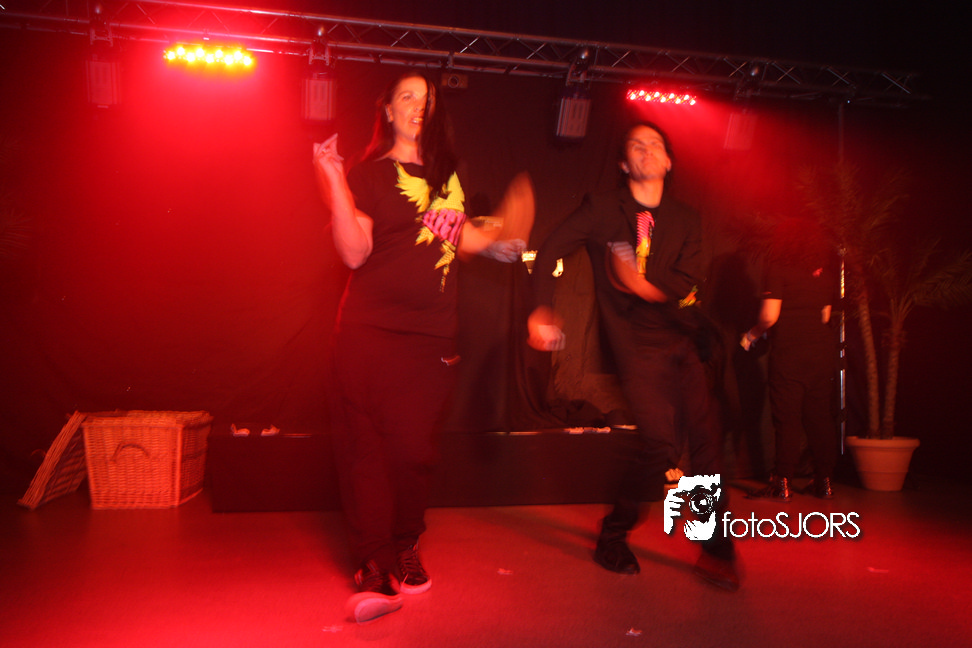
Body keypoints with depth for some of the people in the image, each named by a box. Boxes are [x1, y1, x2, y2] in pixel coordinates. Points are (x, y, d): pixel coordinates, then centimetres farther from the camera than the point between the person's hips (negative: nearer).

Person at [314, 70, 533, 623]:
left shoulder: (447, 174, 18)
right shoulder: (368, 175, 3)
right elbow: (355, 253, -9)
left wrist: (502, 231, 25)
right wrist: (336, 186, -15)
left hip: (433, 334, 4)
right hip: (371, 329, -3)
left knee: (416, 450, 2)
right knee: (367, 445, -5)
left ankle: (405, 548, 23)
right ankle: (374, 566, 3)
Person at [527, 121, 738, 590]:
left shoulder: (686, 219, 12)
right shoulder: (602, 209, 3)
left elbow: (688, 282, 0)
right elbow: (549, 252, 1)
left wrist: (642, 283, -16)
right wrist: (543, 310, -11)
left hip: (680, 342, 5)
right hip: (636, 345, -5)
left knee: (706, 438, -2)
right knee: (660, 441, -16)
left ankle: (717, 553, 14)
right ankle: (613, 538, 7)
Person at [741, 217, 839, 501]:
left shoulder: (778, 270, -6)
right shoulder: (824, 273, 11)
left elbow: (770, 316, -13)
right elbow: (825, 315, 17)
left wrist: (752, 334, 5)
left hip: (789, 352, -5)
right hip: (822, 352, 5)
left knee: (787, 419, -2)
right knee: (820, 417, 10)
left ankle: (783, 483, 0)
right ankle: (825, 481, 15)